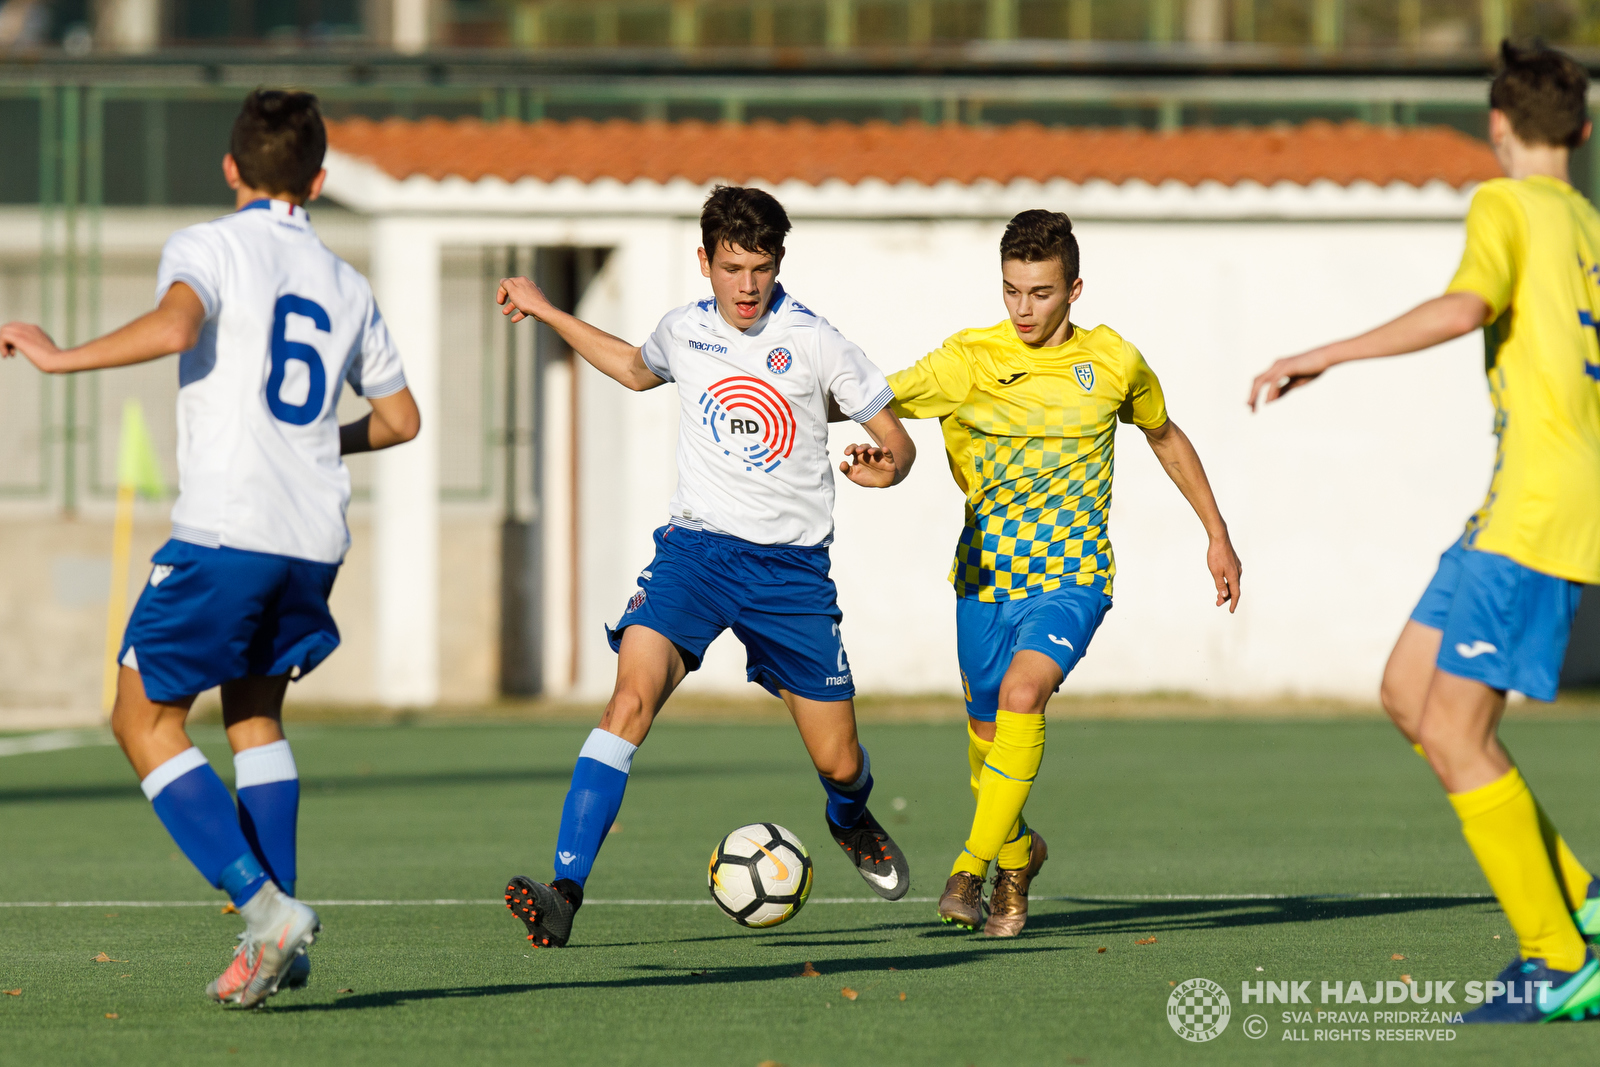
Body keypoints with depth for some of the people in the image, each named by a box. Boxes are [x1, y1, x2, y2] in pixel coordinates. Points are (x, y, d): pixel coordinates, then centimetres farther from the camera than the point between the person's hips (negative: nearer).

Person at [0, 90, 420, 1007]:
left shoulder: (208, 246, -1)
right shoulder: (345, 284, 17)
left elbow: (173, 326, -23)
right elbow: (401, 418, 24)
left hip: (227, 532, -6)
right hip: (315, 538, 6)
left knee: (146, 719, 4)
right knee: (256, 714, 22)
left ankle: (266, 906, -11)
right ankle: (274, 938, 11)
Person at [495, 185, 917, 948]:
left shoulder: (812, 343, -5)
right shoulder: (684, 333, 4)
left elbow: (895, 440, 1)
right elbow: (638, 370, 30)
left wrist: (885, 468, -22)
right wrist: (547, 314, 29)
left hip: (791, 564, -1)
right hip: (695, 548, 1)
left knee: (838, 763, 5)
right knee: (632, 697, -25)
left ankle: (851, 822, 45)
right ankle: (565, 890, -31)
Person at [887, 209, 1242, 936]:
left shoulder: (1113, 363, -3)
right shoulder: (966, 361, -7)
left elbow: (1165, 438, 15)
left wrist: (1217, 535, 19)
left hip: (1071, 575, -2)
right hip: (985, 574, 2)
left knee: (1022, 696, -27)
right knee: (987, 734, 10)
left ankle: (973, 867, -23)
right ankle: (1017, 853, 40)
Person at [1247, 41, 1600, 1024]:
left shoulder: (1510, 206, -5)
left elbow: (1468, 305, -24)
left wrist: (1324, 358, -21)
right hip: (1520, 507, 9)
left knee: (1454, 732, -7)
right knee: (1410, 693, 12)